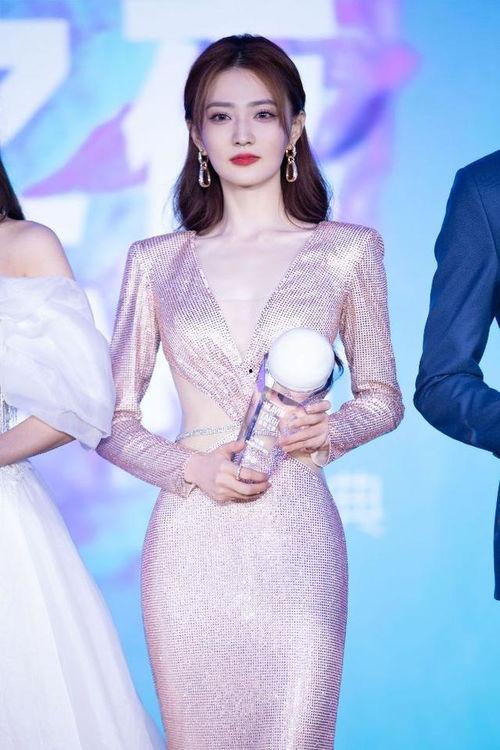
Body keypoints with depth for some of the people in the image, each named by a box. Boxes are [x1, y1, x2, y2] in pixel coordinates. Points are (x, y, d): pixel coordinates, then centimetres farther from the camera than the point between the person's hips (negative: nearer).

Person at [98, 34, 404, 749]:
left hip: (299, 545, -1)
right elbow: (113, 419, 7)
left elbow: (382, 397, 11)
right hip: (191, 547, 1)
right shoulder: (155, 261, 4)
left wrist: (333, 428, -10)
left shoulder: (347, 250, 3)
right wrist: (191, 467, -11)